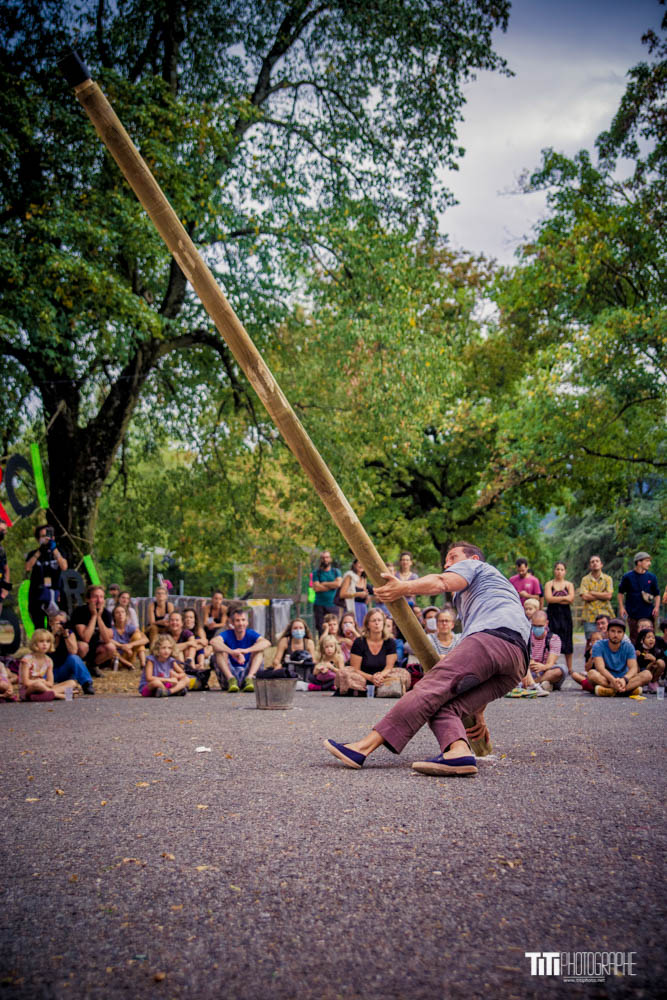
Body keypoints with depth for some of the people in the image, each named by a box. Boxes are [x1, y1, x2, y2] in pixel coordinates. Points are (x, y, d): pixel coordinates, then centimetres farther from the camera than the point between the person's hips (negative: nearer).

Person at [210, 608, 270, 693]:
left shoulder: (250, 634, -1)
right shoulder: (228, 634, -3)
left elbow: (267, 643, -23)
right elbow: (213, 642, -27)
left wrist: (246, 650, -37)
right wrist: (232, 652, -42)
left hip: (246, 672, 1)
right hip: (229, 673, -1)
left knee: (259, 649, -15)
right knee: (219, 649, -18)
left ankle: (249, 678, -35)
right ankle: (231, 679, -34)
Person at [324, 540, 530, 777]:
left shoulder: (472, 565, 25)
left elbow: (442, 582, -2)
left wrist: (405, 587, -15)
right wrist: (478, 712, 34)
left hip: (492, 637, -8)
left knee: (432, 688, -20)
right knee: (444, 706, -4)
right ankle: (459, 750, -36)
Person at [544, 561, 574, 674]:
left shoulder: (569, 584, 11)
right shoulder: (549, 584, 7)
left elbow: (571, 598, -6)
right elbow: (548, 598, -8)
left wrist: (556, 599, -9)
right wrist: (564, 598, -8)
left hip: (565, 614, 1)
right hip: (552, 614, -1)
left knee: (567, 641, 1)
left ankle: (569, 668, 7)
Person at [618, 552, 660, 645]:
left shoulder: (652, 577, 5)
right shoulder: (627, 577, -1)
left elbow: (657, 594, 12)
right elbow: (621, 593, 7)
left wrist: (656, 607, -3)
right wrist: (621, 607, -2)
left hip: (648, 614, 2)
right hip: (633, 614, -2)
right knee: (634, 638, 3)